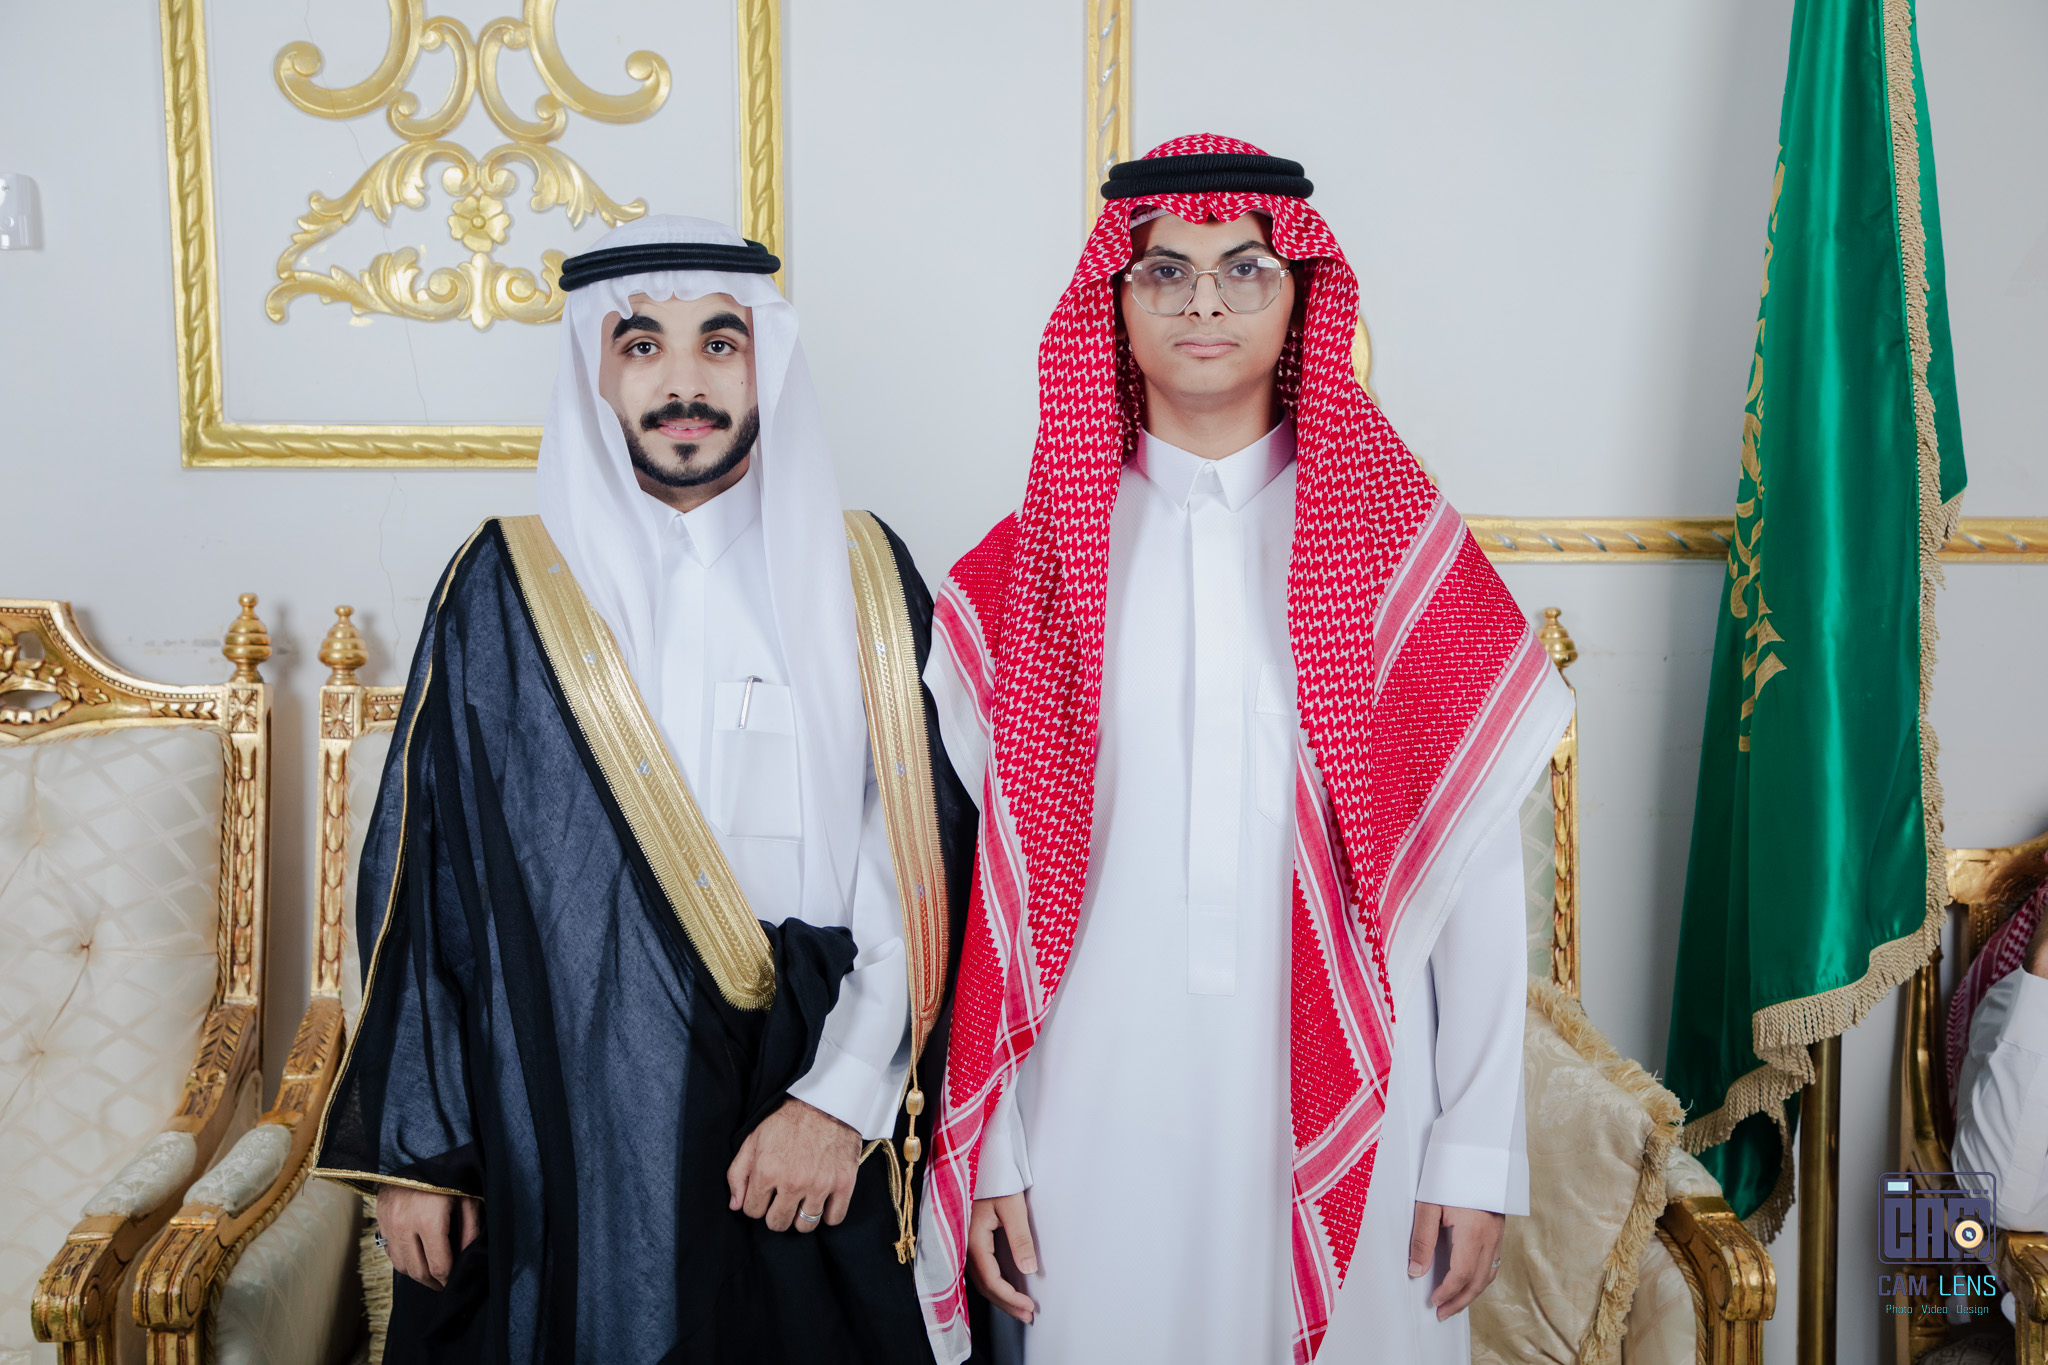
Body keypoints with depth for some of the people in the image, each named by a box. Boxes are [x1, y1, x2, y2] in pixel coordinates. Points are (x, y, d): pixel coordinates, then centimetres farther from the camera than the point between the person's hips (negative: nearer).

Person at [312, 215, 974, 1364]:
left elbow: (925, 864, -4)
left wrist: (844, 1097, -12)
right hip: (563, 1129, 0)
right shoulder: (507, 590, 0)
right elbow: (424, 874, 2)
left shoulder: (863, 579, 1)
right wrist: (414, 1146, 0)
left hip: (807, 1142, 1)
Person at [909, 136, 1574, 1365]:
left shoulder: (1407, 550, 1)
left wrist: (1478, 1150, -2)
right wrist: (990, 1152, 0)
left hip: (1346, 1112, 0)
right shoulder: (1029, 570, 2)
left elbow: (1478, 870, 0)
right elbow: (992, 875, 1)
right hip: (1100, 1118, 0)